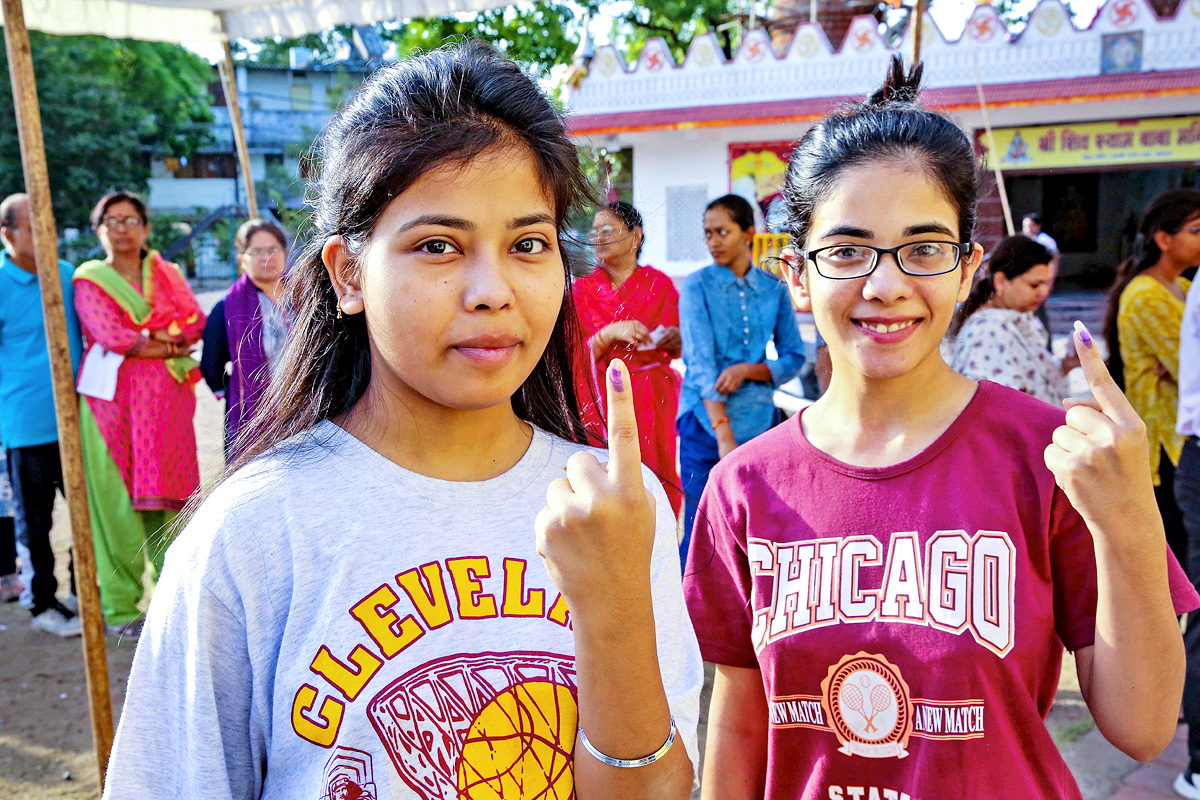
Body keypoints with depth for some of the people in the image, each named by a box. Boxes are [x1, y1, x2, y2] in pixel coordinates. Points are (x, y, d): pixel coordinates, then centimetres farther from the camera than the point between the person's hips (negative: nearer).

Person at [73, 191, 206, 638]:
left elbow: (196, 321, 3)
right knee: (116, 501, -3)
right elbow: (111, 336, -8)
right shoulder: (88, 280, 6)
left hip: (166, 400, 3)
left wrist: (163, 337, -12)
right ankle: (119, 607, 5)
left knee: (167, 499, 3)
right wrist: (168, 343, -3)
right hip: (113, 400, -3)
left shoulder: (167, 274, 17)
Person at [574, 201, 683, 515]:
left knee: (657, 479, -2)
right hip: (603, 403, 0)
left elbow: (676, 351, 10)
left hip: (653, 402, 1)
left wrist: (674, 340, -13)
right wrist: (610, 333, -19)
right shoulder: (583, 289, 5)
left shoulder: (659, 284, 6)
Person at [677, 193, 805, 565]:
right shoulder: (697, 286, -2)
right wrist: (724, 433, -20)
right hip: (706, 422, -3)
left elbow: (794, 357, 8)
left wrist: (748, 369, -12)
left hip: (759, 421, 3)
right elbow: (701, 362, -12)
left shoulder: (774, 289, 7)